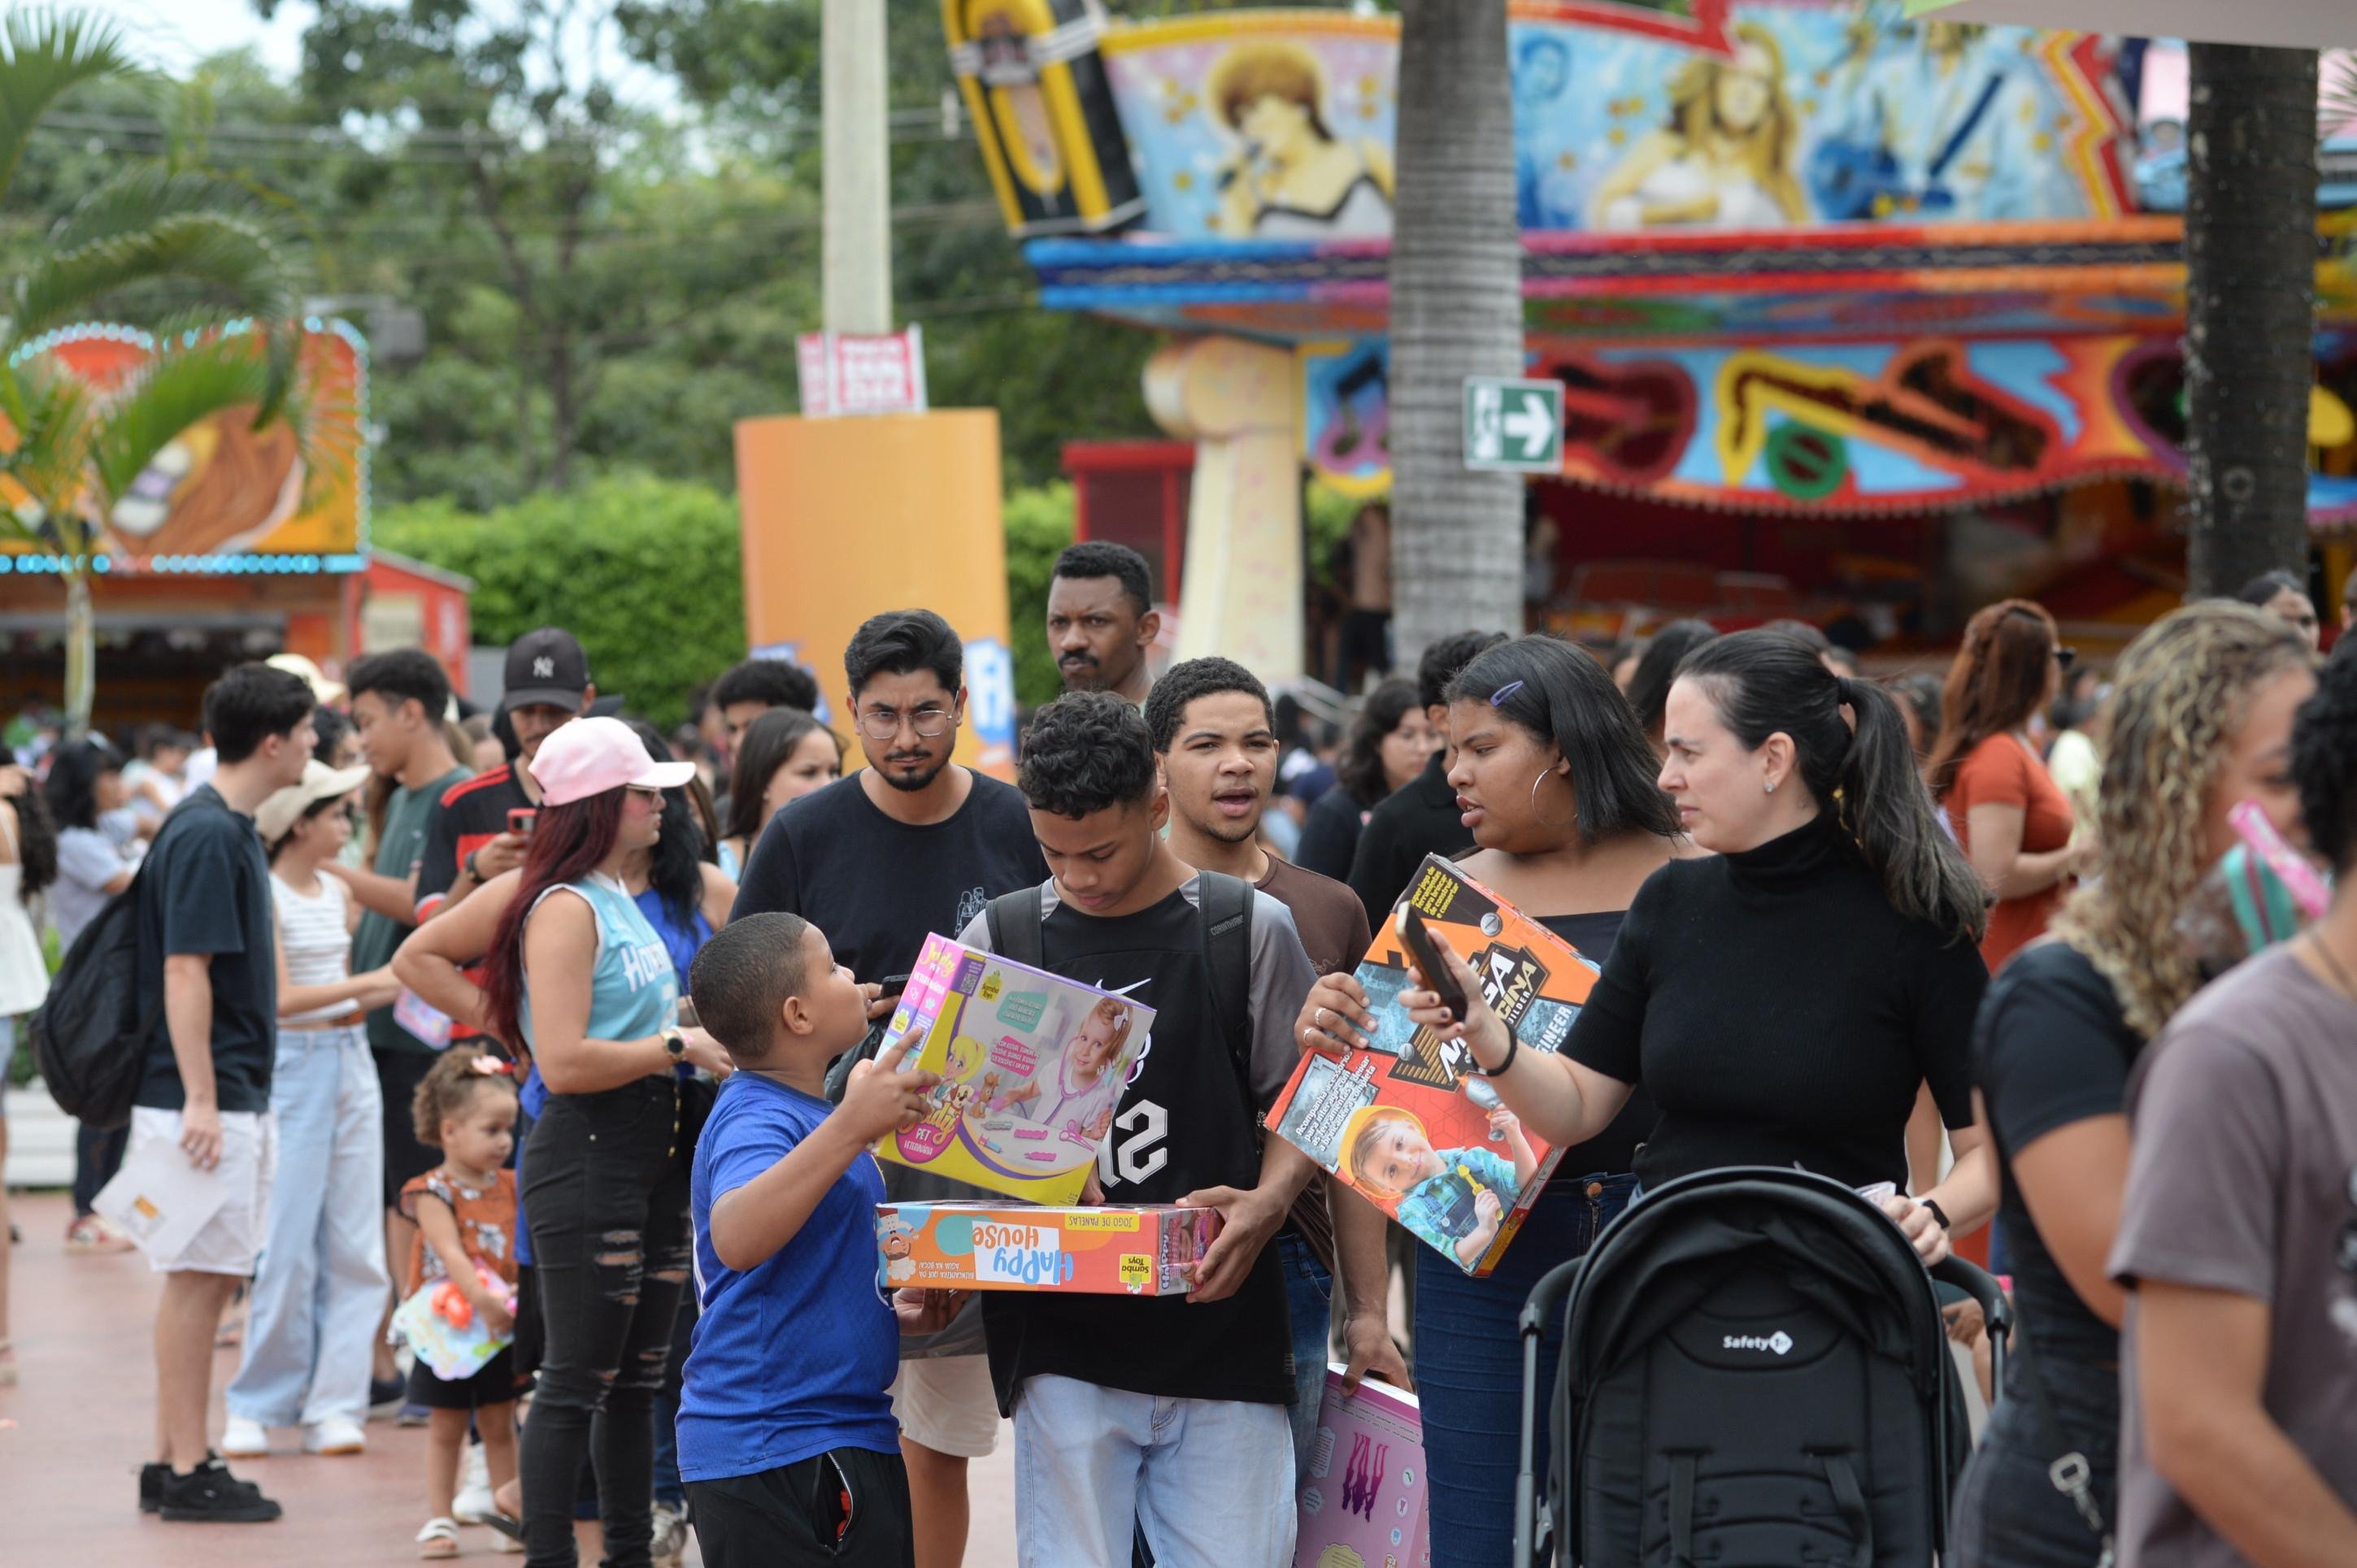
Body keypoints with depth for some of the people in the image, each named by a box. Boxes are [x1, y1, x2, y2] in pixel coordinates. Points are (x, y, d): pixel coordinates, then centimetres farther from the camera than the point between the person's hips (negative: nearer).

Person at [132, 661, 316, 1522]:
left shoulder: (233, 830, 14)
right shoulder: (204, 836, -16)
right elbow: (185, 971, -20)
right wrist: (200, 1099, -23)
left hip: (236, 1096, 10)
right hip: (204, 1099, -10)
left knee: (205, 1279, 12)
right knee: (197, 1279, -5)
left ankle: (175, 1462, 17)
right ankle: (186, 1472, -1)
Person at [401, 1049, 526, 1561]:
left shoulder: (510, 1186, 5)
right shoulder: (434, 1192, -12)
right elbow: (451, 1252, -23)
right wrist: (482, 1299, -33)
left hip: (503, 1325, 4)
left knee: (500, 1425, 10)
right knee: (446, 1427, 6)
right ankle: (439, 1519, 12)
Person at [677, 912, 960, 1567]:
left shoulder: (798, 1113, 18)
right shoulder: (755, 1121, -15)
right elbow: (736, 1238, -38)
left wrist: (892, 1309, 13)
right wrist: (850, 1127, -43)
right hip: (777, 1456, -10)